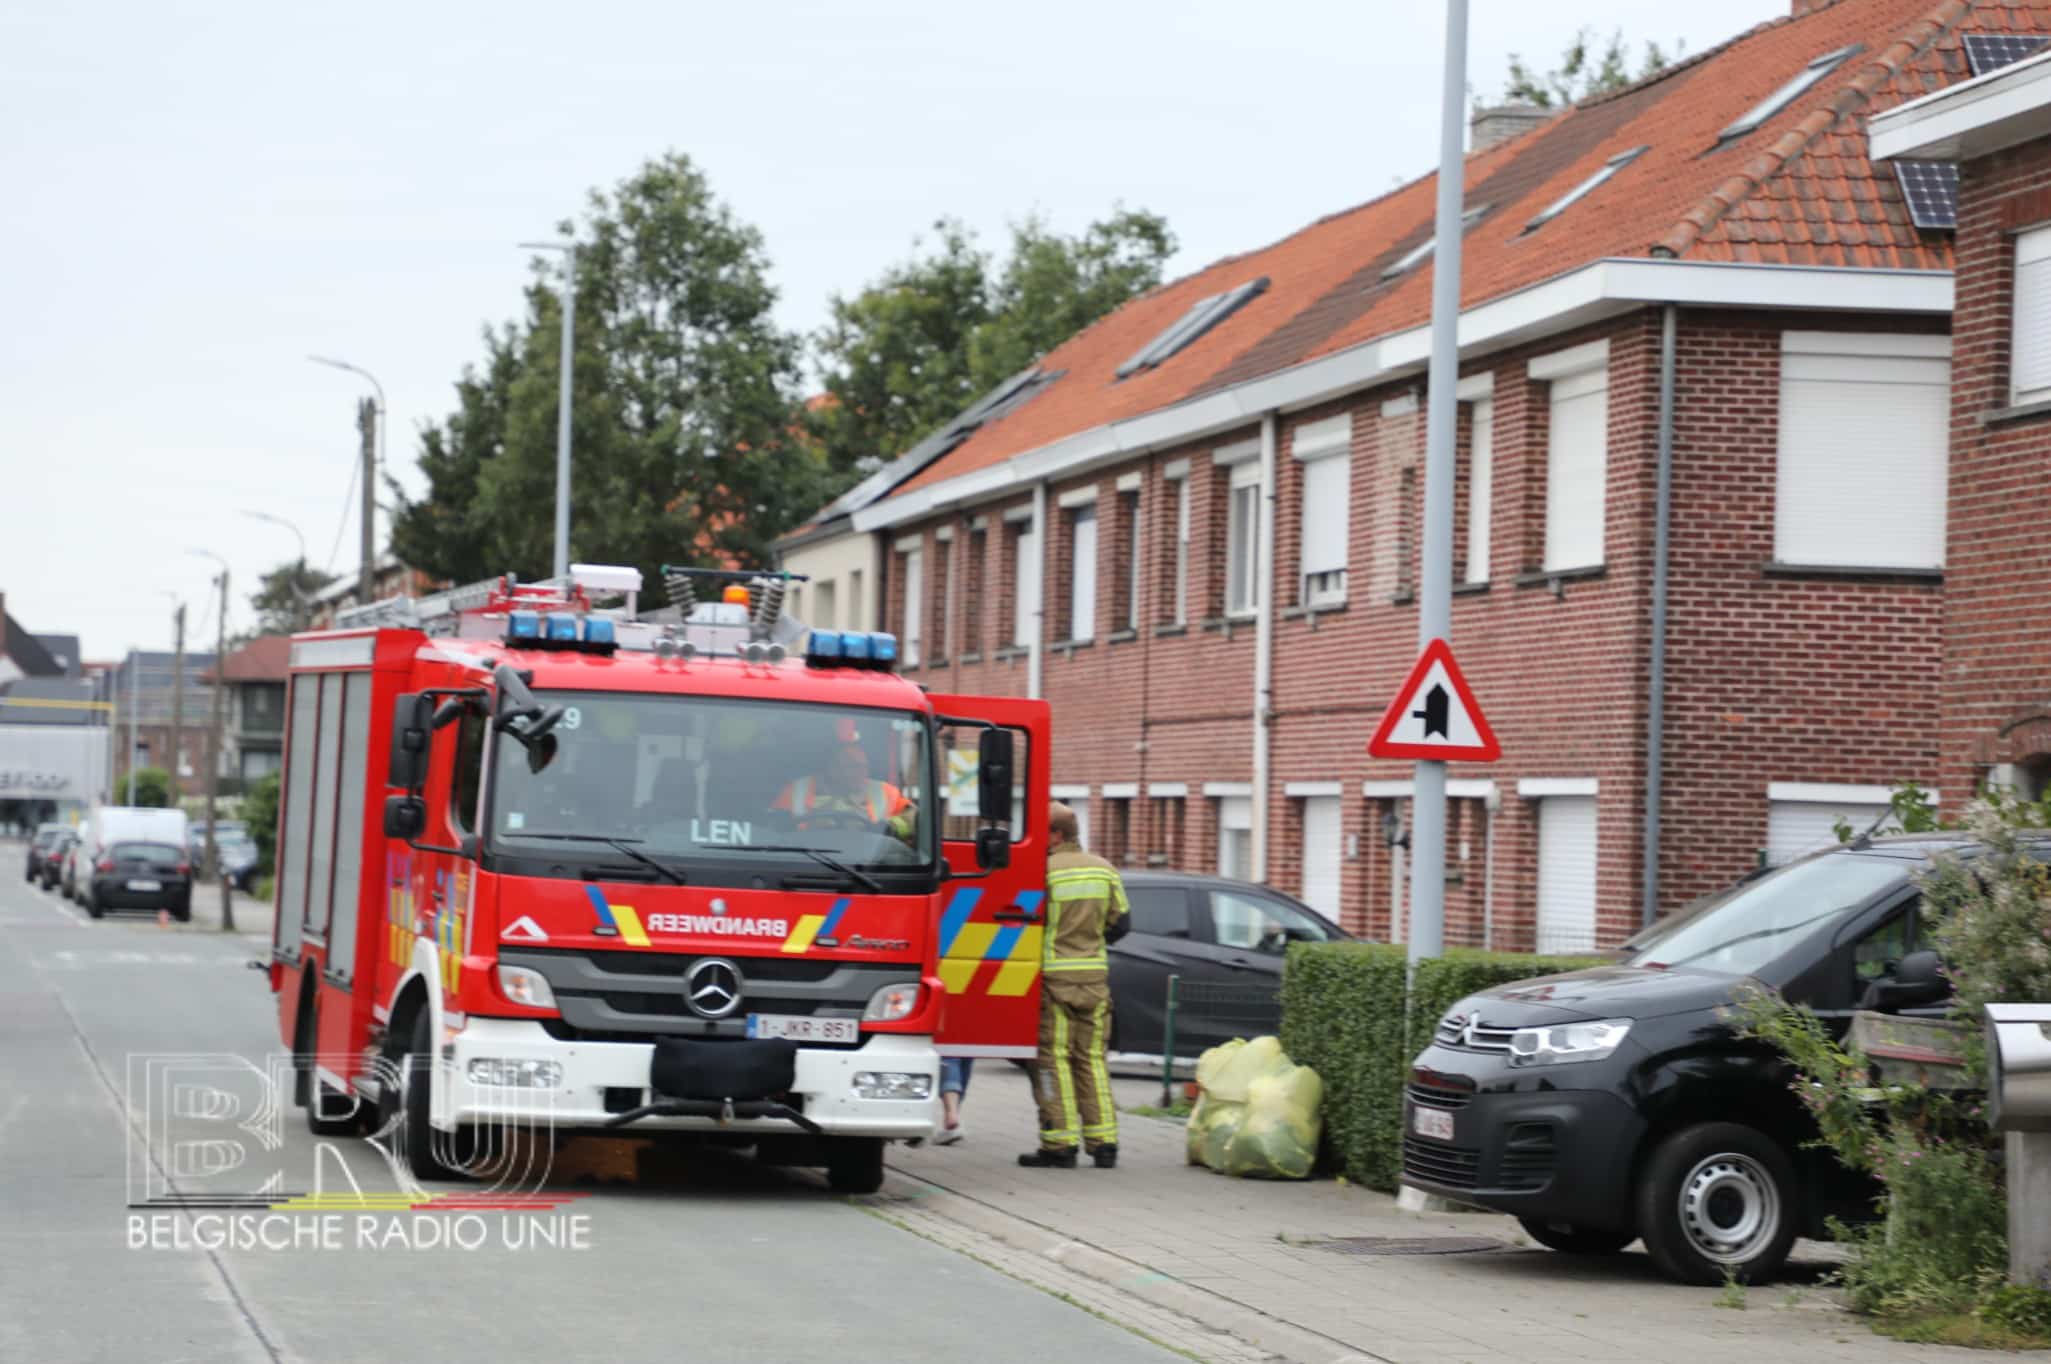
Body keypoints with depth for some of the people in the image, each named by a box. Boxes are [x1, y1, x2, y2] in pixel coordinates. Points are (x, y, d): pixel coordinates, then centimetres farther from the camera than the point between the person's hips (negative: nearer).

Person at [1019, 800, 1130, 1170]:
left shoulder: (1043, 871, -11)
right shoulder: (1103, 869, 7)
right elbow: (1121, 922, 10)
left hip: (1054, 976, -6)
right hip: (1095, 974, 6)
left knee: (1053, 1059, -1)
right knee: (1091, 1057, 11)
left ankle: (1059, 1145, -3)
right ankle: (1103, 1142, 7)